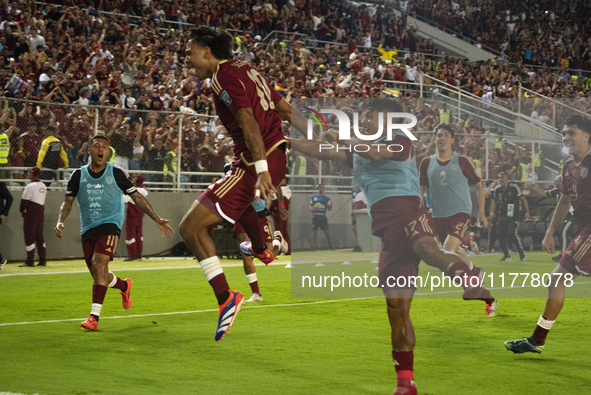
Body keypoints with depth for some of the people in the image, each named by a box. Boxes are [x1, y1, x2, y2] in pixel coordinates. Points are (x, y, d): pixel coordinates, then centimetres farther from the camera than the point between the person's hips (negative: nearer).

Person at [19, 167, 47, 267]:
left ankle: (30, 261, -7)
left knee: (29, 236, -5)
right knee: (39, 236, 13)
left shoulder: (30, 186, -14)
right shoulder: (43, 186, 11)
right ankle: (42, 260, 13)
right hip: (41, 213, 8)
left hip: (31, 214, -8)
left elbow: (24, 200, -14)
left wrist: (22, 210, 4)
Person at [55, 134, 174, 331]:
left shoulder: (116, 173, 2)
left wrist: (157, 219, 6)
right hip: (88, 229, 4)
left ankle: (94, 316, -24)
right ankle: (124, 285, 40)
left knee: (99, 265, -24)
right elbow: (68, 201, 10)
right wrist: (60, 221, -10)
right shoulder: (79, 175, 7)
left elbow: (137, 197, 8)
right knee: (99, 276, 7)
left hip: (110, 224, -4)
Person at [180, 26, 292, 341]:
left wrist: (261, 170, -31)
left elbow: (248, 121, -24)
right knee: (236, 195, 42)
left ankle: (226, 298, -13)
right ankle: (261, 249, 59)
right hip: (277, 155, 10)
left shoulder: (225, 77, -12)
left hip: (255, 164, -10)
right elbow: (285, 109, 20)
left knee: (190, 228, -9)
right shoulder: (244, 70, 16)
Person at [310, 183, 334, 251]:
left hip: (323, 217, -1)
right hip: (315, 217, 1)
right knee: (314, 232, -1)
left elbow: (329, 209, 3)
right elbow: (310, 205, 14)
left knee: (326, 231, -2)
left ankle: (329, 243, 22)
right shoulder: (313, 197, 11)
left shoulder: (327, 198, 7)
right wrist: (311, 209, -7)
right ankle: (315, 246, 7)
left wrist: (331, 205, -17)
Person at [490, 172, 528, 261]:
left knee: (512, 233, -18)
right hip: (502, 216, 4)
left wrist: (527, 211, -5)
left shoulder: (514, 187, -9)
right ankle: (506, 255, 8)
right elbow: (494, 200, 20)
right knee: (500, 234, -6)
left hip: (513, 215, -4)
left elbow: (522, 199, -1)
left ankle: (521, 251, 4)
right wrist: (492, 212, 11)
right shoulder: (497, 189, 3)